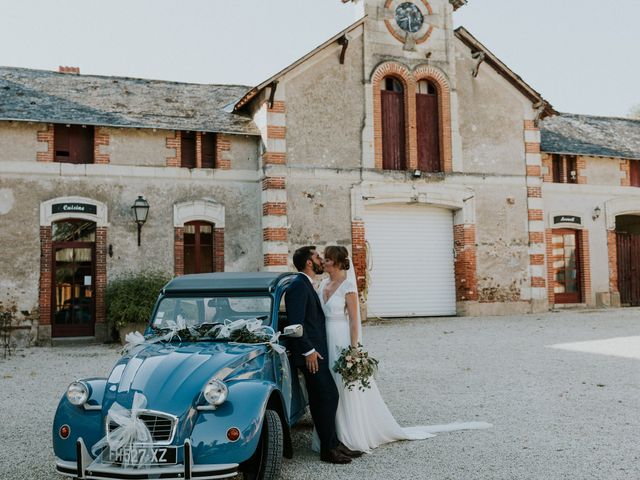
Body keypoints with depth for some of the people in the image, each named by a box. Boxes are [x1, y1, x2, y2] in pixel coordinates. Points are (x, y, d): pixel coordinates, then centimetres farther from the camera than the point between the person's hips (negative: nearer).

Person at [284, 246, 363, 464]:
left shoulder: (306, 285, 18)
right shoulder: (298, 285, -14)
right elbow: (296, 322, -20)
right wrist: (309, 351, -20)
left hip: (316, 351, 10)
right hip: (310, 354, -10)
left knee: (322, 399, 11)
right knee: (328, 397, -8)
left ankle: (333, 444, 16)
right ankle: (328, 449, -1)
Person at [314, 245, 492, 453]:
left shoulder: (347, 286, -12)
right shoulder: (324, 284, 10)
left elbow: (354, 320, -14)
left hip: (342, 342, -8)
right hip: (326, 342, 8)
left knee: (348, 391, 0)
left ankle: (354, 438, 13)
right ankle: (332, 438, 22)